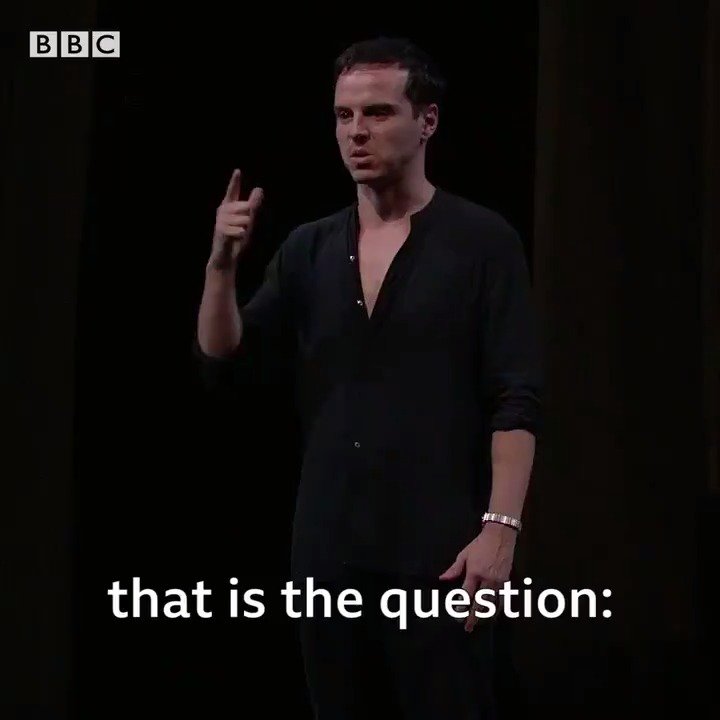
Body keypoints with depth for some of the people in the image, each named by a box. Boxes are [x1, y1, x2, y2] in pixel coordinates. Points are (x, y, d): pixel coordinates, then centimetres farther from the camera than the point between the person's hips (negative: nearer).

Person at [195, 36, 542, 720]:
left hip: (437, 553, -5)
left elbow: (516, 401, -8)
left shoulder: (482, 240, -3)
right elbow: (222, 362, 5)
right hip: (330, 551, 5)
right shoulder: (310, 247, 11)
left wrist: (500, 526, -18)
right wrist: (222, 261, -10)